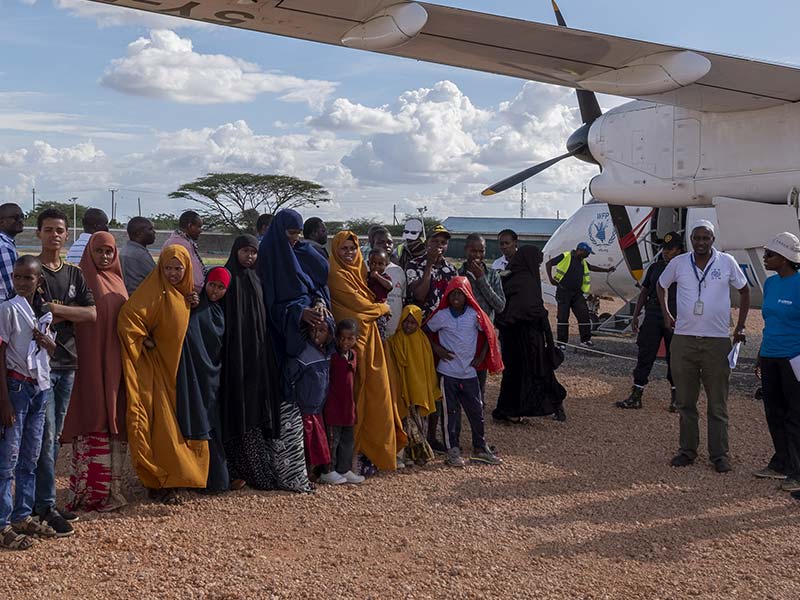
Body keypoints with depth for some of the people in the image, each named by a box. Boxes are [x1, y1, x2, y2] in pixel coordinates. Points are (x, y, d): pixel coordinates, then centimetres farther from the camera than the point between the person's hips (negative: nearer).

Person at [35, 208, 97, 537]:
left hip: (67, 363, 6)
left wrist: (54, 309, -9)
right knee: (45, 436, -8)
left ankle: (43, 499, 18)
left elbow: (91, 314, 1)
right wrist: (68, 314, -8)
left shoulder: (75, 275, 12)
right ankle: (45, 506, -2)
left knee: (54, 437, 10)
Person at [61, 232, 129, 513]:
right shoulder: (82, 278, -3)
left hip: (115, 360, 6)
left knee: (115, 419, 7)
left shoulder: (117, 281, 15)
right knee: (93, 419, -6)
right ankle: (89, 492, 0)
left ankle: (112, 487, 15)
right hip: (90, 359, -6)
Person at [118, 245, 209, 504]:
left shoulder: (185, 292, 10)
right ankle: (160, 484, 1)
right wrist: (145, 340, -17)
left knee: (180, 423, 12)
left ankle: (171, 480, 24)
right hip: (157, 366, -8)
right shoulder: (155, 290, -14)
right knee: (162, 426, -6)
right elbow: (128, 316, -27)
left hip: (179, 366, 8)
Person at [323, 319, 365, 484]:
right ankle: (328, 472, 8)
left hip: (348, 405, 8)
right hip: (333, 405, -7)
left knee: (348, 439, 14)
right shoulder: (332, 355, -13)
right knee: (332, 438, -1)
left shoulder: (353, 354, 9)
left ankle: (344, 470, 23)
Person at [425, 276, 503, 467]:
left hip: (470, 371, 2)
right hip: (448, 371, -2)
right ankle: (453, 450, 11)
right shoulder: (442, 316, -4)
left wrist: (481, 356, 3)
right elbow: (425, 331, 6)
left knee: (476, 410, 6)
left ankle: (480, 448, 18)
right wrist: (436, 348, -4)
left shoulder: (474, 315, -2)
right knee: (451, 411, 3)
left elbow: (489, 334, 8)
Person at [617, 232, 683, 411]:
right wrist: (635, 316, 12)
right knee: (645, 356, 1)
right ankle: (636, 396, 5)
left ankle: (676, 398, 17)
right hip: (652, 319, 3)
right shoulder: (655, 267, 13)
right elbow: (644, 292, 17)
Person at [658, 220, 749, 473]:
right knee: (685, 401, 9)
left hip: (717, 341, -2)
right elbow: (661, 285, 20)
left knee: (718, 404, 4)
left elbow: (744, 290, 12)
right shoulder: (678, 263, 1)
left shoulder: (727, 262, -2)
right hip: (683, 340, 2)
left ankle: (719, 454, 11)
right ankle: (688, 450, 19)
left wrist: (740, 326, 8)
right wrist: (666, 315, 11)